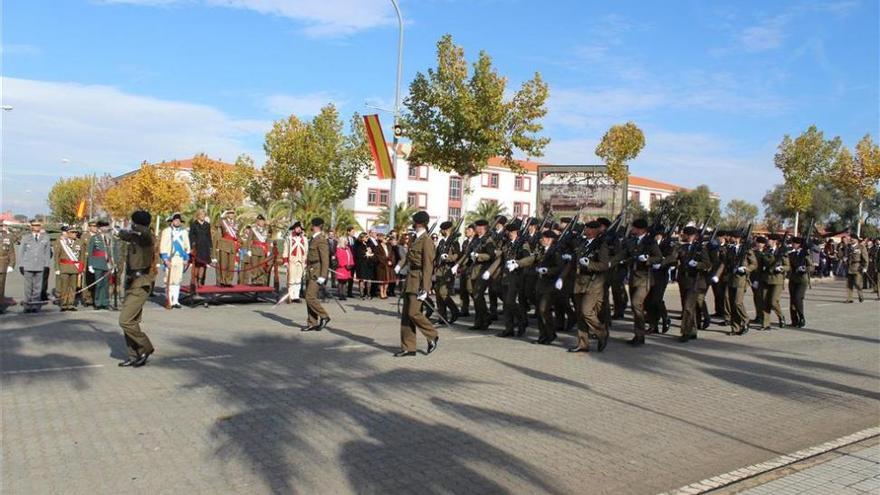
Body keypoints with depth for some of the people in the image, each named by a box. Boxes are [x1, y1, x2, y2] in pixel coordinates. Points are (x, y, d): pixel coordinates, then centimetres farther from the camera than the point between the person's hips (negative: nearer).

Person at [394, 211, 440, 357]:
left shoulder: (426, 240, -11)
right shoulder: (416, 239, 16)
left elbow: (428, 265, -15)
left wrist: (424, 288, -20)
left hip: (418, 281, -9)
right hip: (410, 281, 9)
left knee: (413, 312, -11)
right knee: (406, 314, 7)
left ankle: (432, 336, 10)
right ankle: (408, 348, 12)